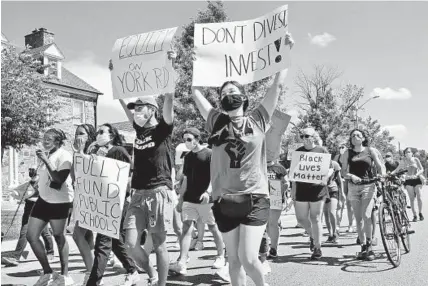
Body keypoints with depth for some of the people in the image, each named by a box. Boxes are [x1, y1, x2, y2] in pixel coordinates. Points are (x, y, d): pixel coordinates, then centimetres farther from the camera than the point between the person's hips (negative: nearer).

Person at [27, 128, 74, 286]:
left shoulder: (64, 156, -13)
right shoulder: (45, 154, 9)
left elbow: (59, 179, -25)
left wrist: (46, 161, -26)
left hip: (59, 201, -8)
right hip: (44, 199, 8)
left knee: (59, 237, 0)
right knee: (31, 235, 3)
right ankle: (47, 272, 16)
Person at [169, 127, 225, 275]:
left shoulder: (209, 154, -5)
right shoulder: (187, 157, 13)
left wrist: (208, 192, -24)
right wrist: (181, 197, 16)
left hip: (205, 199, -5)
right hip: (189, 199, 5)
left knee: (213, 227, 7)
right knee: (186, 228, -5)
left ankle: (221, 256, 25)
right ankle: (182, 264, -9)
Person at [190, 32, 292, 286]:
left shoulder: (258, 120, 4)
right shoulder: (216, 122, 7)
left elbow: (278, 86, 3)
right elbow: (196, 91, 8)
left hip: (255, 199, -2)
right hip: (225, 201, 3)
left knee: (248, 258, -10)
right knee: (234, 260, 11)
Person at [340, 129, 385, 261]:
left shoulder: (371, 150, 5)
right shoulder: (347, 153, 7)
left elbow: (380, 166, 3)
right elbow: (343, 172, 3)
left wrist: (382, 175, -17)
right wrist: (351, 176, -17)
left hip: (368, 186, -2)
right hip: (353, 187, 2)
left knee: (366, 216, -17)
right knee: (358, 219, 3)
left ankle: (369, 246, -3)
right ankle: (363, 247, 13)